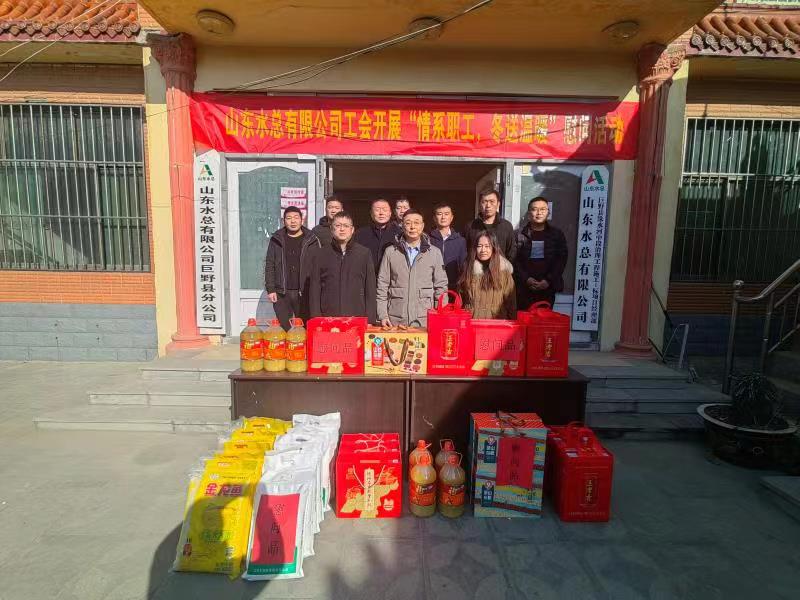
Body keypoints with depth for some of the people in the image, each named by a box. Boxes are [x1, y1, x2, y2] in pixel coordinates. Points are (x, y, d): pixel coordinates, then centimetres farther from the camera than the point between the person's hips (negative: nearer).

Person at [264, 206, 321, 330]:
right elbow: (269, 266, 9)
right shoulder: (276, 240, 9)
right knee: (284, 330, 5)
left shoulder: (311, 240, 5)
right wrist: (270, 289, 0)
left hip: (305, 293, -1)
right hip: (281, 294, 1)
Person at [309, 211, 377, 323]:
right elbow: (314, 288, 7)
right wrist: (315, 318, -1)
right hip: (327, 319, 1)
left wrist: (370, 320, -1)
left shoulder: (364, 253, 6)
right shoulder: (322, 254, 8)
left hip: (357, 318, 0)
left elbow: (370, 289, 5)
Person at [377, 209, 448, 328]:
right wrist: (382, 315, -1)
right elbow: (382, 286, 6)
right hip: (395, 320, 0)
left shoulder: (434, 253, 5)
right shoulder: (390, 252, 5)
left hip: (425, 321, 0)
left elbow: (441, 287, 6)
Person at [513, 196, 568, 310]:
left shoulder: (557, 234, 7)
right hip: (523, 287, -1)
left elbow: (561, 260, 1)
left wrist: (548, 280, -10)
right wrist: (526, 279, -13)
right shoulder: (520, 235, 4)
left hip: (547, 288, 1)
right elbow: (515, 260, -1)